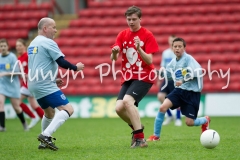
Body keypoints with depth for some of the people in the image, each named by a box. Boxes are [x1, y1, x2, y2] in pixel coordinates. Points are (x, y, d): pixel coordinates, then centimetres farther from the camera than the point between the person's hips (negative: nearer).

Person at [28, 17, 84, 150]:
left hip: (33, 85, 10)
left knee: (49, 112, 26)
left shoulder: (33, 44, 17)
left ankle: (44, 142, 28)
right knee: (68, 109, -13)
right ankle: (46, 135, -25)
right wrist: (76, 67, 2)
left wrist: (53, 79, 27)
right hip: (45, 86, -10)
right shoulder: (48, 42, -11)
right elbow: (62, 62, -15)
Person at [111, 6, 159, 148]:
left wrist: (139, 49, -31)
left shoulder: (147, 35, -7)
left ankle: (140, 138, -21)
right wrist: (115, 52, -25)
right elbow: (113, 58, -1)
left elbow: (149, 61, -14)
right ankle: (137, 127, 23)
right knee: (119, 108, -8)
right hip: (128, 78, 5)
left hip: (144, 77, -5)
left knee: (127, 100, -27)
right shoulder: (123, 35, 6)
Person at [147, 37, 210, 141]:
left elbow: (198, 71, -27)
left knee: (189, 123, -6)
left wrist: (183, 80, -33)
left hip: (192, 92, -5)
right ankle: (156, 136, -4)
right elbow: (166, 74, 20)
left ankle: (205, 120, 30)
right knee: (163, 107, -17)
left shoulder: (188, 59, -13)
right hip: (179, 90, 5)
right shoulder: (173, 62, 7)